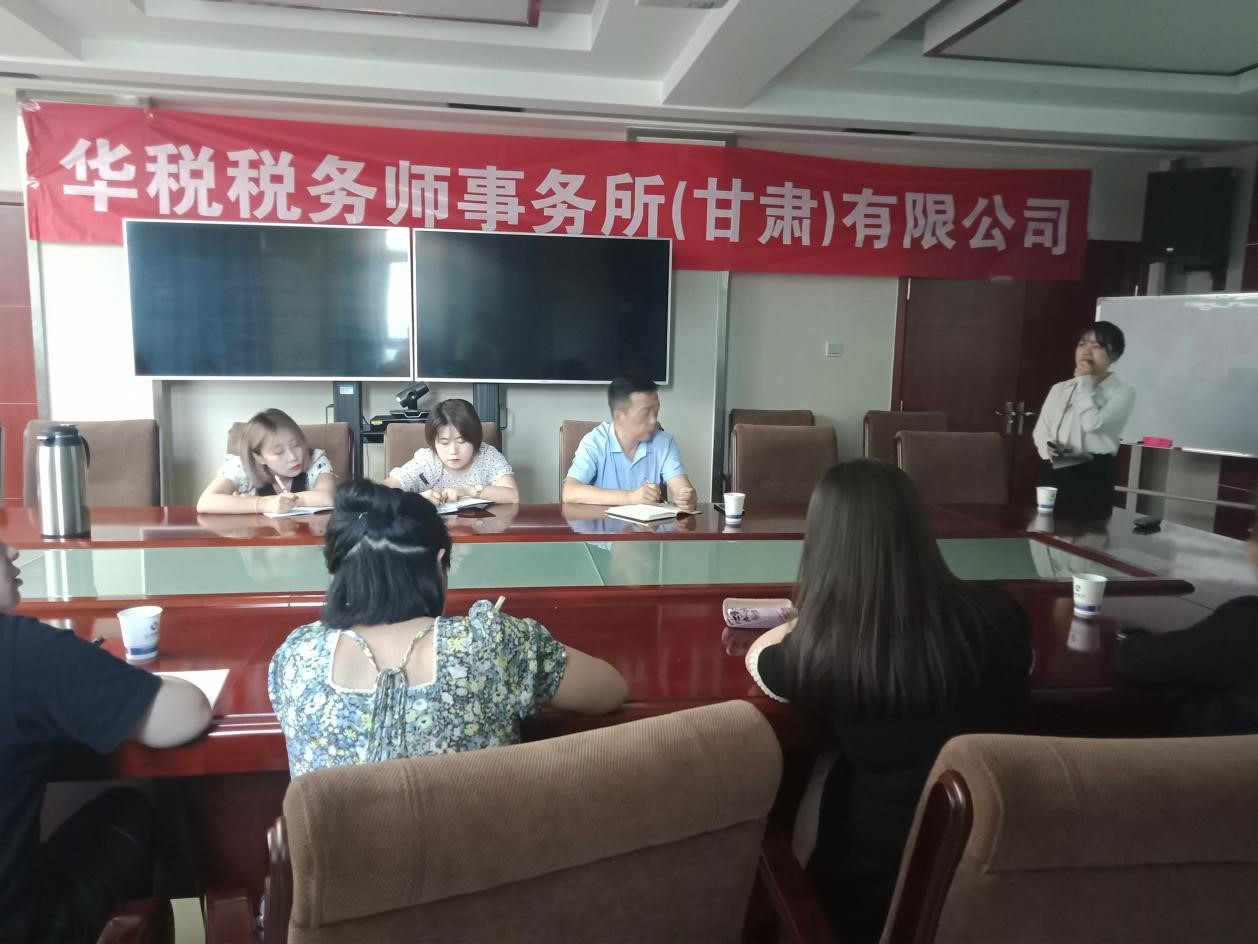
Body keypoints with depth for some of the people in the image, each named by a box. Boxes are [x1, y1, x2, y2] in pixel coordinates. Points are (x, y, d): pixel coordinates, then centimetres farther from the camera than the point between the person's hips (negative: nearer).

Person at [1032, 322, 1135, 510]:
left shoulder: (1122, 393, -1)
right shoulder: (1059, 389, 15)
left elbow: (1093, 423, -17)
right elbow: (1041, 429, 12)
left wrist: (1084, 381, -8)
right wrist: (1047, 448, -10)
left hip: (1092, 476, -4)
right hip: (1053, 474, 4)